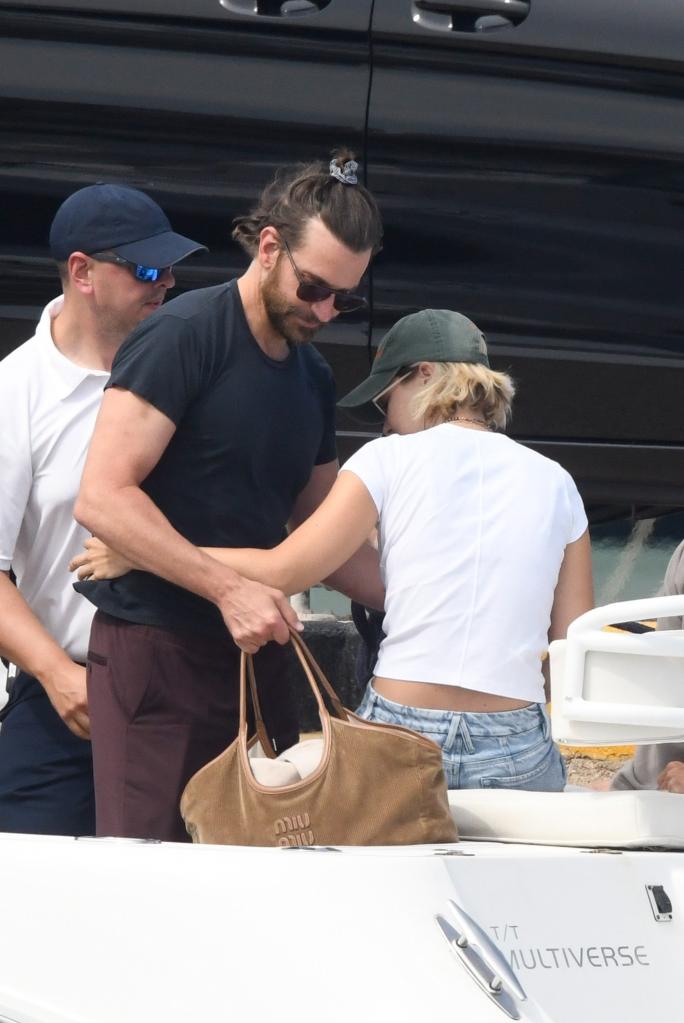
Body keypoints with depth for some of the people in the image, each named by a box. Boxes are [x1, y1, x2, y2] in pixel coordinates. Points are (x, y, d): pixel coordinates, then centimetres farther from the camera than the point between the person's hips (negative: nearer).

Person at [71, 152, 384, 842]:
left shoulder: (313, 378, 15)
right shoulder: (185, 337, -9)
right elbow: (103, 499, -17)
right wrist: (229, 589, -23)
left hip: (254, 654, 7)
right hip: (154, 654, -7)